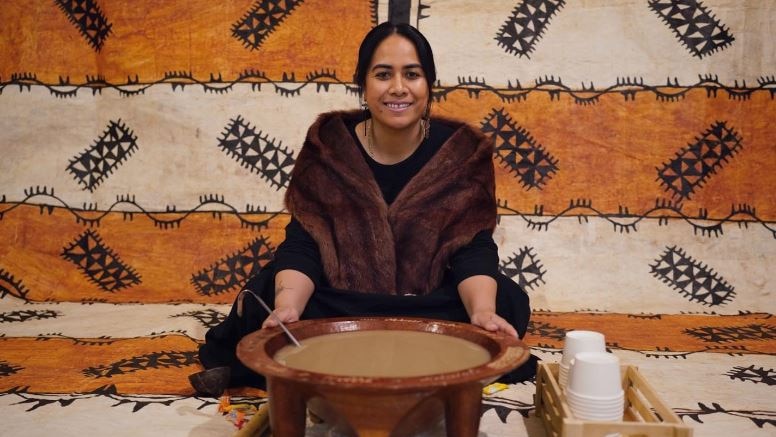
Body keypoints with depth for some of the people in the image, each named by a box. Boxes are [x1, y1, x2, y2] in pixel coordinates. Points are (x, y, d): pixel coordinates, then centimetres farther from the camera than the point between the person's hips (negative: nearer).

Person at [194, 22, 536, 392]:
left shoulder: (463, 150, -6)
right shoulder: (327, 145, -6)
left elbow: (472, 250, -13)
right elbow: (302, 245, -13)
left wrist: (482, 311, -35)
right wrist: (287, 308, -34)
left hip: (433, 309, 1)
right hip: (337, 307, 0)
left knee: (507, 303, -26)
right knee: (262, 303, -25)